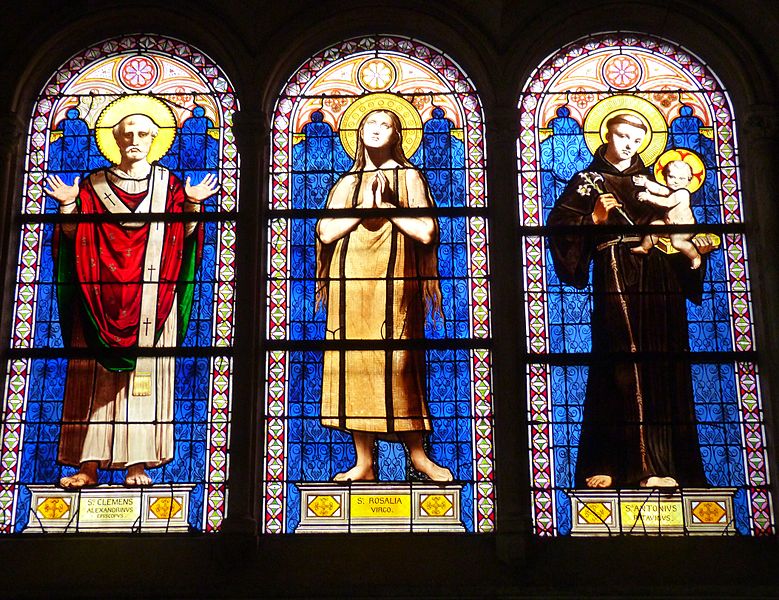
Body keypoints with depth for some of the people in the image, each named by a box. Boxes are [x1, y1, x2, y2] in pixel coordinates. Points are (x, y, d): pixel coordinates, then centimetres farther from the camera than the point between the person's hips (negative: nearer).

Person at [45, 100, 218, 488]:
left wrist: (194, 205, -12)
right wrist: (67, 206, -10)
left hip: (151, 297, 0)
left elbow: (184, 236, 3)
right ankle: (87, 465, -1)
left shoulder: (168, 185, 11)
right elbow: (74, 235, 7)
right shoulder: (94, 185, 12)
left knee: (147, 375, -4)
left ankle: (137, 464, -2)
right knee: (94, 377, -3)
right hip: (101, 296, 1)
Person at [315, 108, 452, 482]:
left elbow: (426, 232, -2)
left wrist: (387, 206, -5)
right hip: (350, 281, 3)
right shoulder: (348, 182, 17)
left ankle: (417, 454, 3)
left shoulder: (409, 177, 10)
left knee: (397, 362, -9)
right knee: (355, 364, -2)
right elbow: (326, 231, 3)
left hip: (393, 281, -2)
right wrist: (366, 207, -6)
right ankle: (364, 463, 2)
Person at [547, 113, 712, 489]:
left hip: (659, 281, 6)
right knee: (627, 367, -13)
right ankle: (644, 466, -13)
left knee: (663, 369, 0)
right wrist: (594, 219, -13)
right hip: (617, 278, -5)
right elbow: (557, 223, 0)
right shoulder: (588, 181, 9)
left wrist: (695, 248, 7)